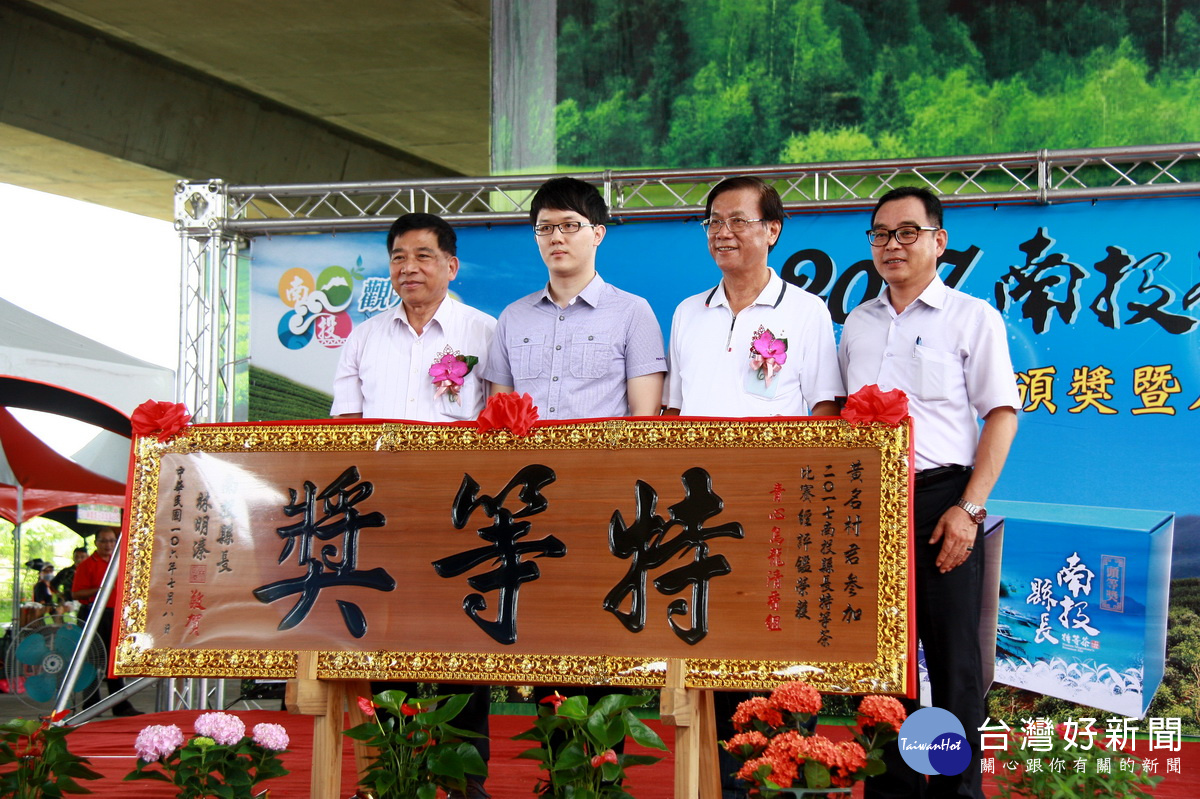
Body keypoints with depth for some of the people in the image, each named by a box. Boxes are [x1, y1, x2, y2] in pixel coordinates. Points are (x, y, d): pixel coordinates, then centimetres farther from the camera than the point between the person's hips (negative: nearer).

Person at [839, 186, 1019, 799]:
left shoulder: (973, 318, 0)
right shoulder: (858, 323, 15)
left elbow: (1001, 416, -5)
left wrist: (969, 509, -13)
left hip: (939, 500, -4)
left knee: (952, 654, -1)